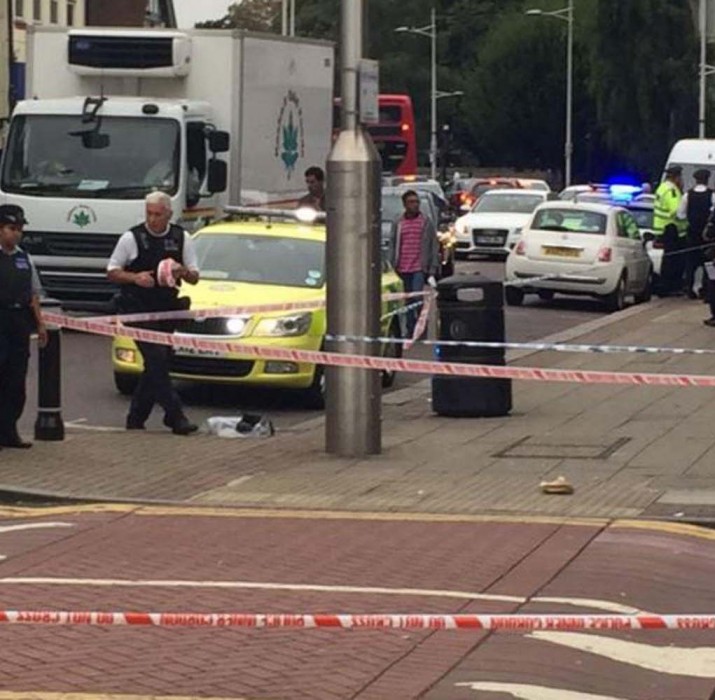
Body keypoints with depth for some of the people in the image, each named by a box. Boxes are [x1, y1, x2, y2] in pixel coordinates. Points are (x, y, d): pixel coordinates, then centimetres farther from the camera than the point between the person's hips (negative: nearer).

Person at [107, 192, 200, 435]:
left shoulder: (182, 238, 7)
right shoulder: (131, 238, -2)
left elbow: (194, 277, 11)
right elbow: (111, 272, 2)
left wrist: (183, 272, -13)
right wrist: (134, 277, -16)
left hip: (167, 309, 4)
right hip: (137, 309, -4)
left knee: (155, 365, 7)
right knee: (157, 360, -14)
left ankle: (136, 418, 18)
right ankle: (175, 416, -15)